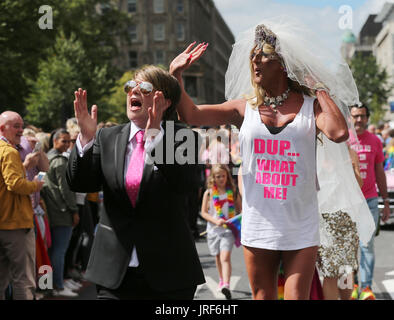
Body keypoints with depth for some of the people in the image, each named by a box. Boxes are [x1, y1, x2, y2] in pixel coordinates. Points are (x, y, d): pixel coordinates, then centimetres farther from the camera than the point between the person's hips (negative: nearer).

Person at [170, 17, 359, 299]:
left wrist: (320, 89, -10)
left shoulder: (311, 106, -2)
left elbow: (339, 133, -21)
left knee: (297, 296, -2)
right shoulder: (245, 108, 3)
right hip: (258, 227, 2)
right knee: (263, 296, 13)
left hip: (301, 230, -2)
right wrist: (176, 75, -13)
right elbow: (192, 115, -3)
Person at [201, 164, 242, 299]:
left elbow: (240, 209, 10)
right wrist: (215, 220, -14)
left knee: (225, 257, -18)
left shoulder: (233, 192, 1)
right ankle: (222, 280, 38)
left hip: (229, 229, -2)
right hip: (213, 230, 2)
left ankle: (226, 285, -27)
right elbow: (203, 212, 1)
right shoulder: (209, 193, 0)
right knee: (218, 257, 16)